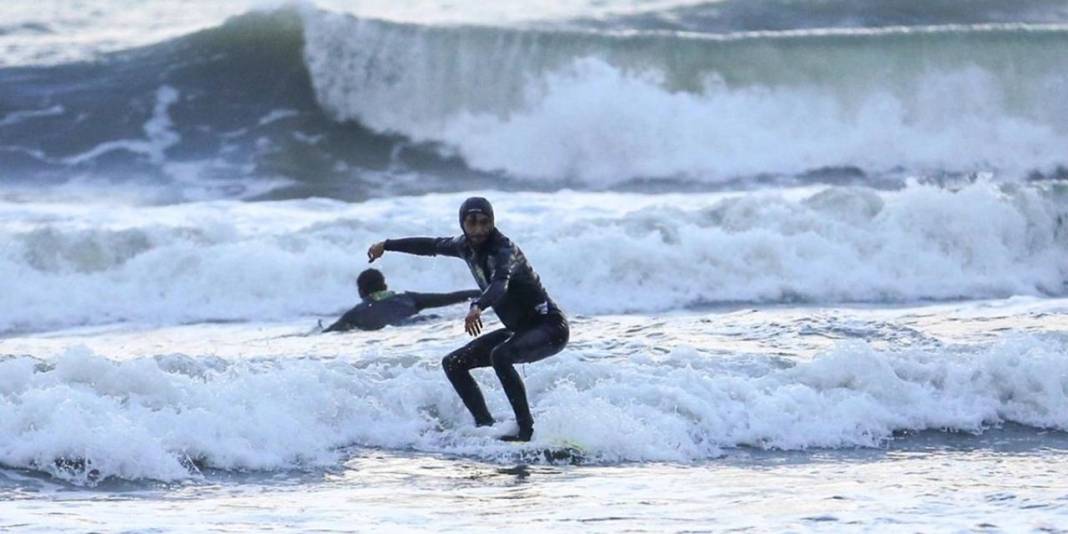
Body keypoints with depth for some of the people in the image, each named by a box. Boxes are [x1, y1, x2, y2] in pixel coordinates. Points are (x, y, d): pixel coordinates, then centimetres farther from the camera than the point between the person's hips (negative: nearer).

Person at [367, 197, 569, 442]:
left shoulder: (504, 250, -24)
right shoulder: (467, 246, 2)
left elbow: (500, 284, -44)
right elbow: (431, 246, 21)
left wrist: (477, 307, -64)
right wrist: (387, 245, 32)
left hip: (550, 327, -10)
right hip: (519, 330, 10)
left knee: (500, 356, -36)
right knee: (453, 364, 5)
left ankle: (526, 429, -31)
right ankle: (485, 426, 1)